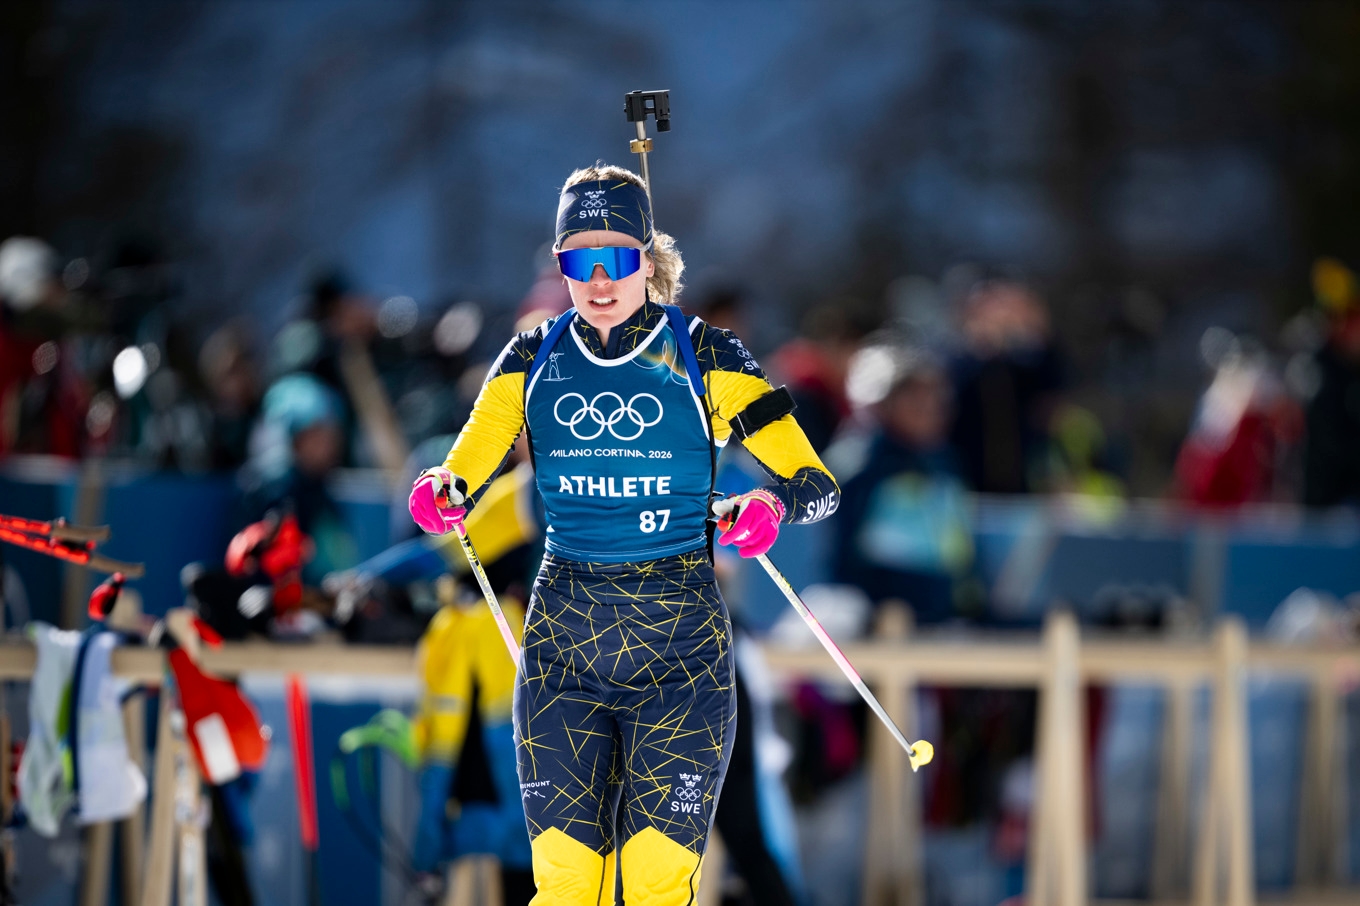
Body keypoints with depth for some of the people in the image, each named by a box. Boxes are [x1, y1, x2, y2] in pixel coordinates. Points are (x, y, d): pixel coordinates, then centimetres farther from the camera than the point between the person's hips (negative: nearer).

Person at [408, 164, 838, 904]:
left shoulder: (703, 358, -1)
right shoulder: (533, 361, 7)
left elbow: (817, 484, -5)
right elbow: (465, 469, -1)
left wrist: (775, 504, -28)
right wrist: (442, 492, -25)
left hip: (678, 647, -2)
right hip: (563, 642, 2)